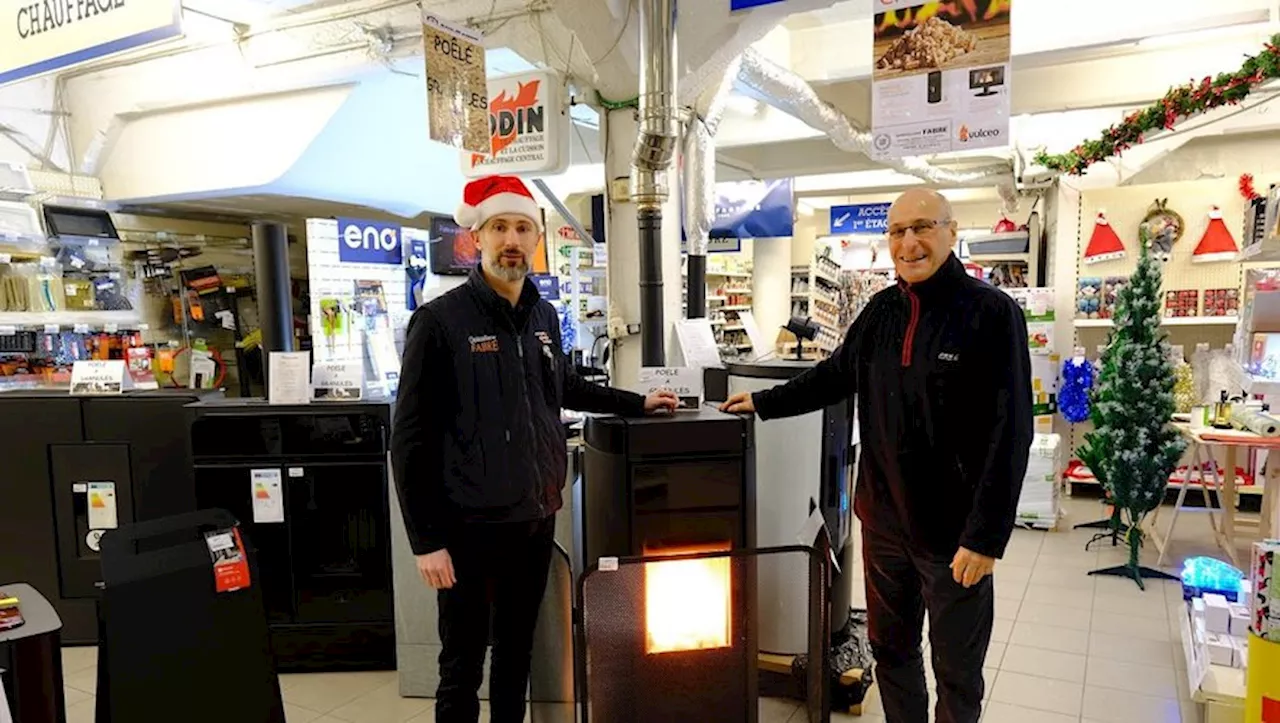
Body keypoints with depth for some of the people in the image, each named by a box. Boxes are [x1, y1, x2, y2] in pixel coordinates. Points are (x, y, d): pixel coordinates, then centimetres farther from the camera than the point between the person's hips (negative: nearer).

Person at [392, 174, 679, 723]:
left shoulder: (544, 317, 6)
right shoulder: (440, 321, -12)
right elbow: (411, 439, -12)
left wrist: (636, 403, 22)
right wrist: (426, 538, -14)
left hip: (536, 518, 6)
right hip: (472, 526, -5)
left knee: (517, 651, 21)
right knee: (463, 666, 8)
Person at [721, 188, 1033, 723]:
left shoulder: (992, 313, -13)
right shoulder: (881, 309, 4)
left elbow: (1010, 434, -16)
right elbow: (835, 375, 19)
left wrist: (986, 536, -19)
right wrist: (764, 403, 18)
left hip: (954, 529, -5)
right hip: (884, 518, 5)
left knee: (957, 669, 11)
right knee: (890, 648, 20)